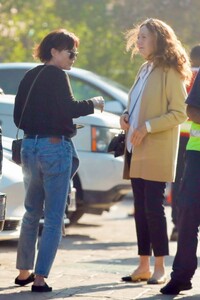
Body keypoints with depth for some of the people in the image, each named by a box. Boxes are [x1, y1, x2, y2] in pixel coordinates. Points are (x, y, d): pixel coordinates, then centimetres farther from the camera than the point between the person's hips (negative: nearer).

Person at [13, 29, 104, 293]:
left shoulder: (30, 76, 14)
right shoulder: (56, 75, -9)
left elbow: (18, 117, 16)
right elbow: (69, 108, -19)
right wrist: (94, 103, -4)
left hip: (29, 146, 7)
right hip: (55, 147, -7)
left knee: (31, 213, 18)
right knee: (54, 217, -3)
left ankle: (24, 271, 23)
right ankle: (40, 278, -7)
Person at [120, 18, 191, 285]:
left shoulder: (170, 72, -8)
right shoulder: (145, 71, 17)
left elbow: (179, 113, -13)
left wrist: (147, 127, -20)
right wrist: (126, 116, 6)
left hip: (156, 153, -8)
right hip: (136, 151, 8)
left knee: (153, 207, -8)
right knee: (140, 208, 7)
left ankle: (160, 268, -2)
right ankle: (144, 266, 12)